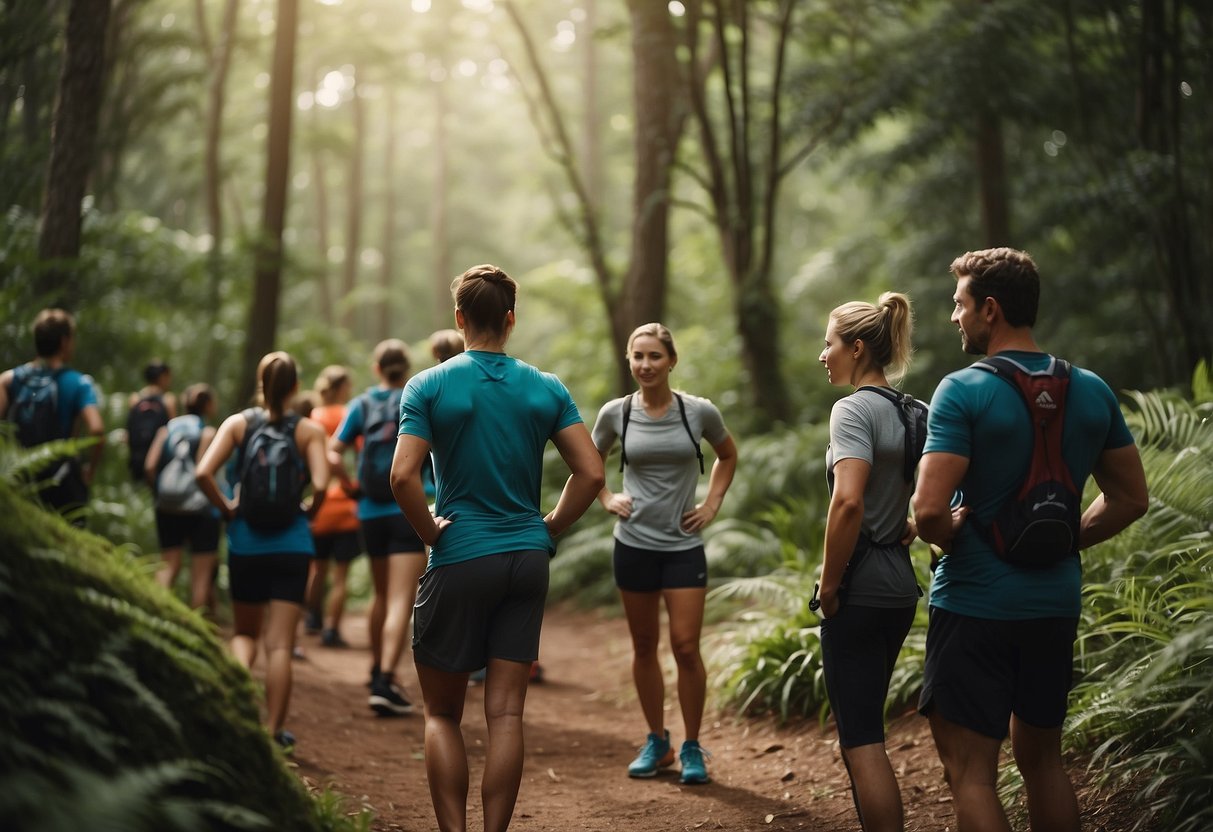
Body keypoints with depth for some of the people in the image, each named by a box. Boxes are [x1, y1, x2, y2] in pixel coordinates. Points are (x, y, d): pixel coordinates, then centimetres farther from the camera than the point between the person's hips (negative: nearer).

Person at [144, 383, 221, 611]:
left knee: (168, 565, 13)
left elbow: (149, 466, -1)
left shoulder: (167, 428, 9)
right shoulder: (207, 432, -5)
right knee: (201, 572, 5)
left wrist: (160, 492, 10)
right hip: (199, 507, -4)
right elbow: (202, 471, -16)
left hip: (167, 507, 4)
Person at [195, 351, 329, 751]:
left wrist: (226, 507, 1)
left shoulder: (238, 423, 1)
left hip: (244, 541, 1)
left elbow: (203, 472, -12)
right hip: (291, 544, -1)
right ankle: (274, 729, 6)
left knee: (245, 631, 21)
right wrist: (310, 510, 2)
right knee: (280, 643, 5)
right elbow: (320, 483, -18)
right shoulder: (309, 430, -4)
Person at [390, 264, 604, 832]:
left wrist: (431, 532, -3)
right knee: (506, 713, 4)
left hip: (459, 560, -3)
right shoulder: (547, 389, 3)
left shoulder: (429, 386, -5)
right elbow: (591, 473, -3)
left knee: (442, 712, 9)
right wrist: (548, 529, 7)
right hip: (527, 561, 3)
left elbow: (403, 477, -16)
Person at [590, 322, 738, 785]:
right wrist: (606, 500, 3)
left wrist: (712, 504, 5)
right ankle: (657, 742, 23)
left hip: (684, 545, -1)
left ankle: (692, 747, 10)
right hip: (634, 544, 1)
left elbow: (727, 455, 14)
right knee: (644, 647, 9)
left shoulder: (699, 412, -5)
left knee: (686, 648, -4)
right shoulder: (615, 414, -3)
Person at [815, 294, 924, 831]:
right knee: (863, 727, 19)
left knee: (860, 737, -4)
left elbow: (848, 501, -26)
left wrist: (829, 585, -18)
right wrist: (916, 526, 13)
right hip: (900, 586, 9)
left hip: (859, 589, -9)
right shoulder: (913, 412, 11)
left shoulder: (853, 409, -14)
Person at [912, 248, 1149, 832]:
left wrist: (947, 538, -2)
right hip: (1058, 603, 7)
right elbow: (1130, 499, 10)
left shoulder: (964, 391, -15)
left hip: (977, 603, -6)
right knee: (1042, 759, 20)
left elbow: (929, 510, -22)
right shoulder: (1092, 391, 4)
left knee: (969, 770, 0)